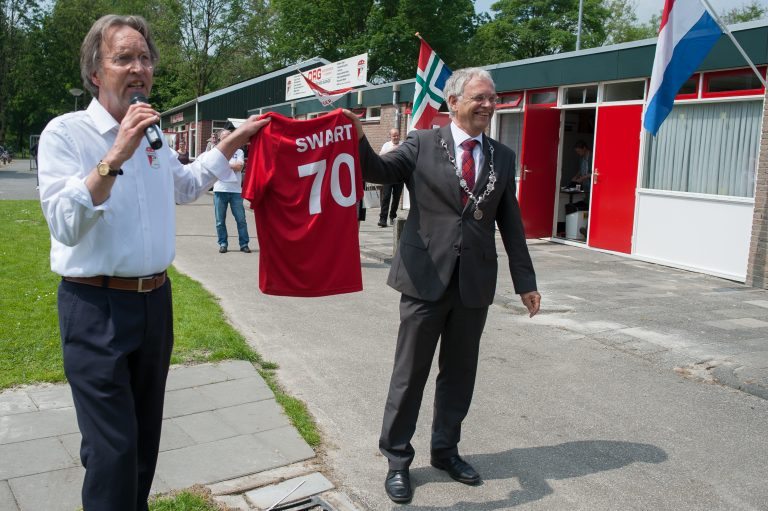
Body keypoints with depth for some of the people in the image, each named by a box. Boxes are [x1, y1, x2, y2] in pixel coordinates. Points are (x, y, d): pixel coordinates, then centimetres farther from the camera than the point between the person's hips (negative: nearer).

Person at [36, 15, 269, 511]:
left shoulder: (153, 134, 10)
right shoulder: (66, 132, -11)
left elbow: (186, 185, 29)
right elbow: (64, 224, -24)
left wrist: (234, 141, 23)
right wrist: (115, 157, -31)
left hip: (155, 300, 7)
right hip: (96, 307, -6)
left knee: (146, 435, 18)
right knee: (112, 447, -6)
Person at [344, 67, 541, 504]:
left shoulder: (503, 157, 8)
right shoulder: (422, 144, -1)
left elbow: (511, 223, 10)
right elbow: (380, 171, -14)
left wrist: (525, 281, 9)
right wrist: (359, 141, -35)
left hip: (475, 283, 4)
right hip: (427, 277, -3)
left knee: (460, 373, 15)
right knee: (410, 372, 7)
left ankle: (445, 450, 34)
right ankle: (398, 458, 23)